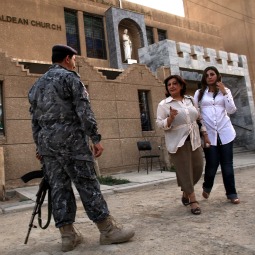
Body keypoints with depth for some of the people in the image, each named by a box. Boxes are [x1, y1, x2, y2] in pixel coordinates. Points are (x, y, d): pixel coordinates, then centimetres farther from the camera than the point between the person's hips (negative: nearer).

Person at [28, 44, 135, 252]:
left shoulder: (37, 85, 21)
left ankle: (68, 234, 11)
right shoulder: (70, 78, 0)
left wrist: (40, 146, 23)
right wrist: (96, 138, -11)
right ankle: (108, 229, 2)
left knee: (59, 188, 7)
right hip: (70, 138, -7)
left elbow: (34, 120, 20)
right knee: (88, 185, -5)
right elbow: (84, 110, -11)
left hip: (46, 141, 7)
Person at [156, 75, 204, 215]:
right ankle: (193, 200, 13)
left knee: (198, 168, 10)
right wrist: (170, 118, -27)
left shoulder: (190, 100, 10)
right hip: (178, 142, -5)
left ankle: (185, 192, 35)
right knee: (185, 171, -1)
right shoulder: (163, 104, -5)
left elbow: (197, 116, 20)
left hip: (194, 140, 5)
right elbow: (159, 123, -8)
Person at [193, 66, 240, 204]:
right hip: (208, 133, -1)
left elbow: (231, 110, -1)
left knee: (227, 164, 3)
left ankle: (231, 194, 14)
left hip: (225, 131, 1)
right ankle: (207, 187, 26)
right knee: (212, 164, -1)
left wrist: (224, 92, -7)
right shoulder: (199, 93, 7)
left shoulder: (225, 91, 10)